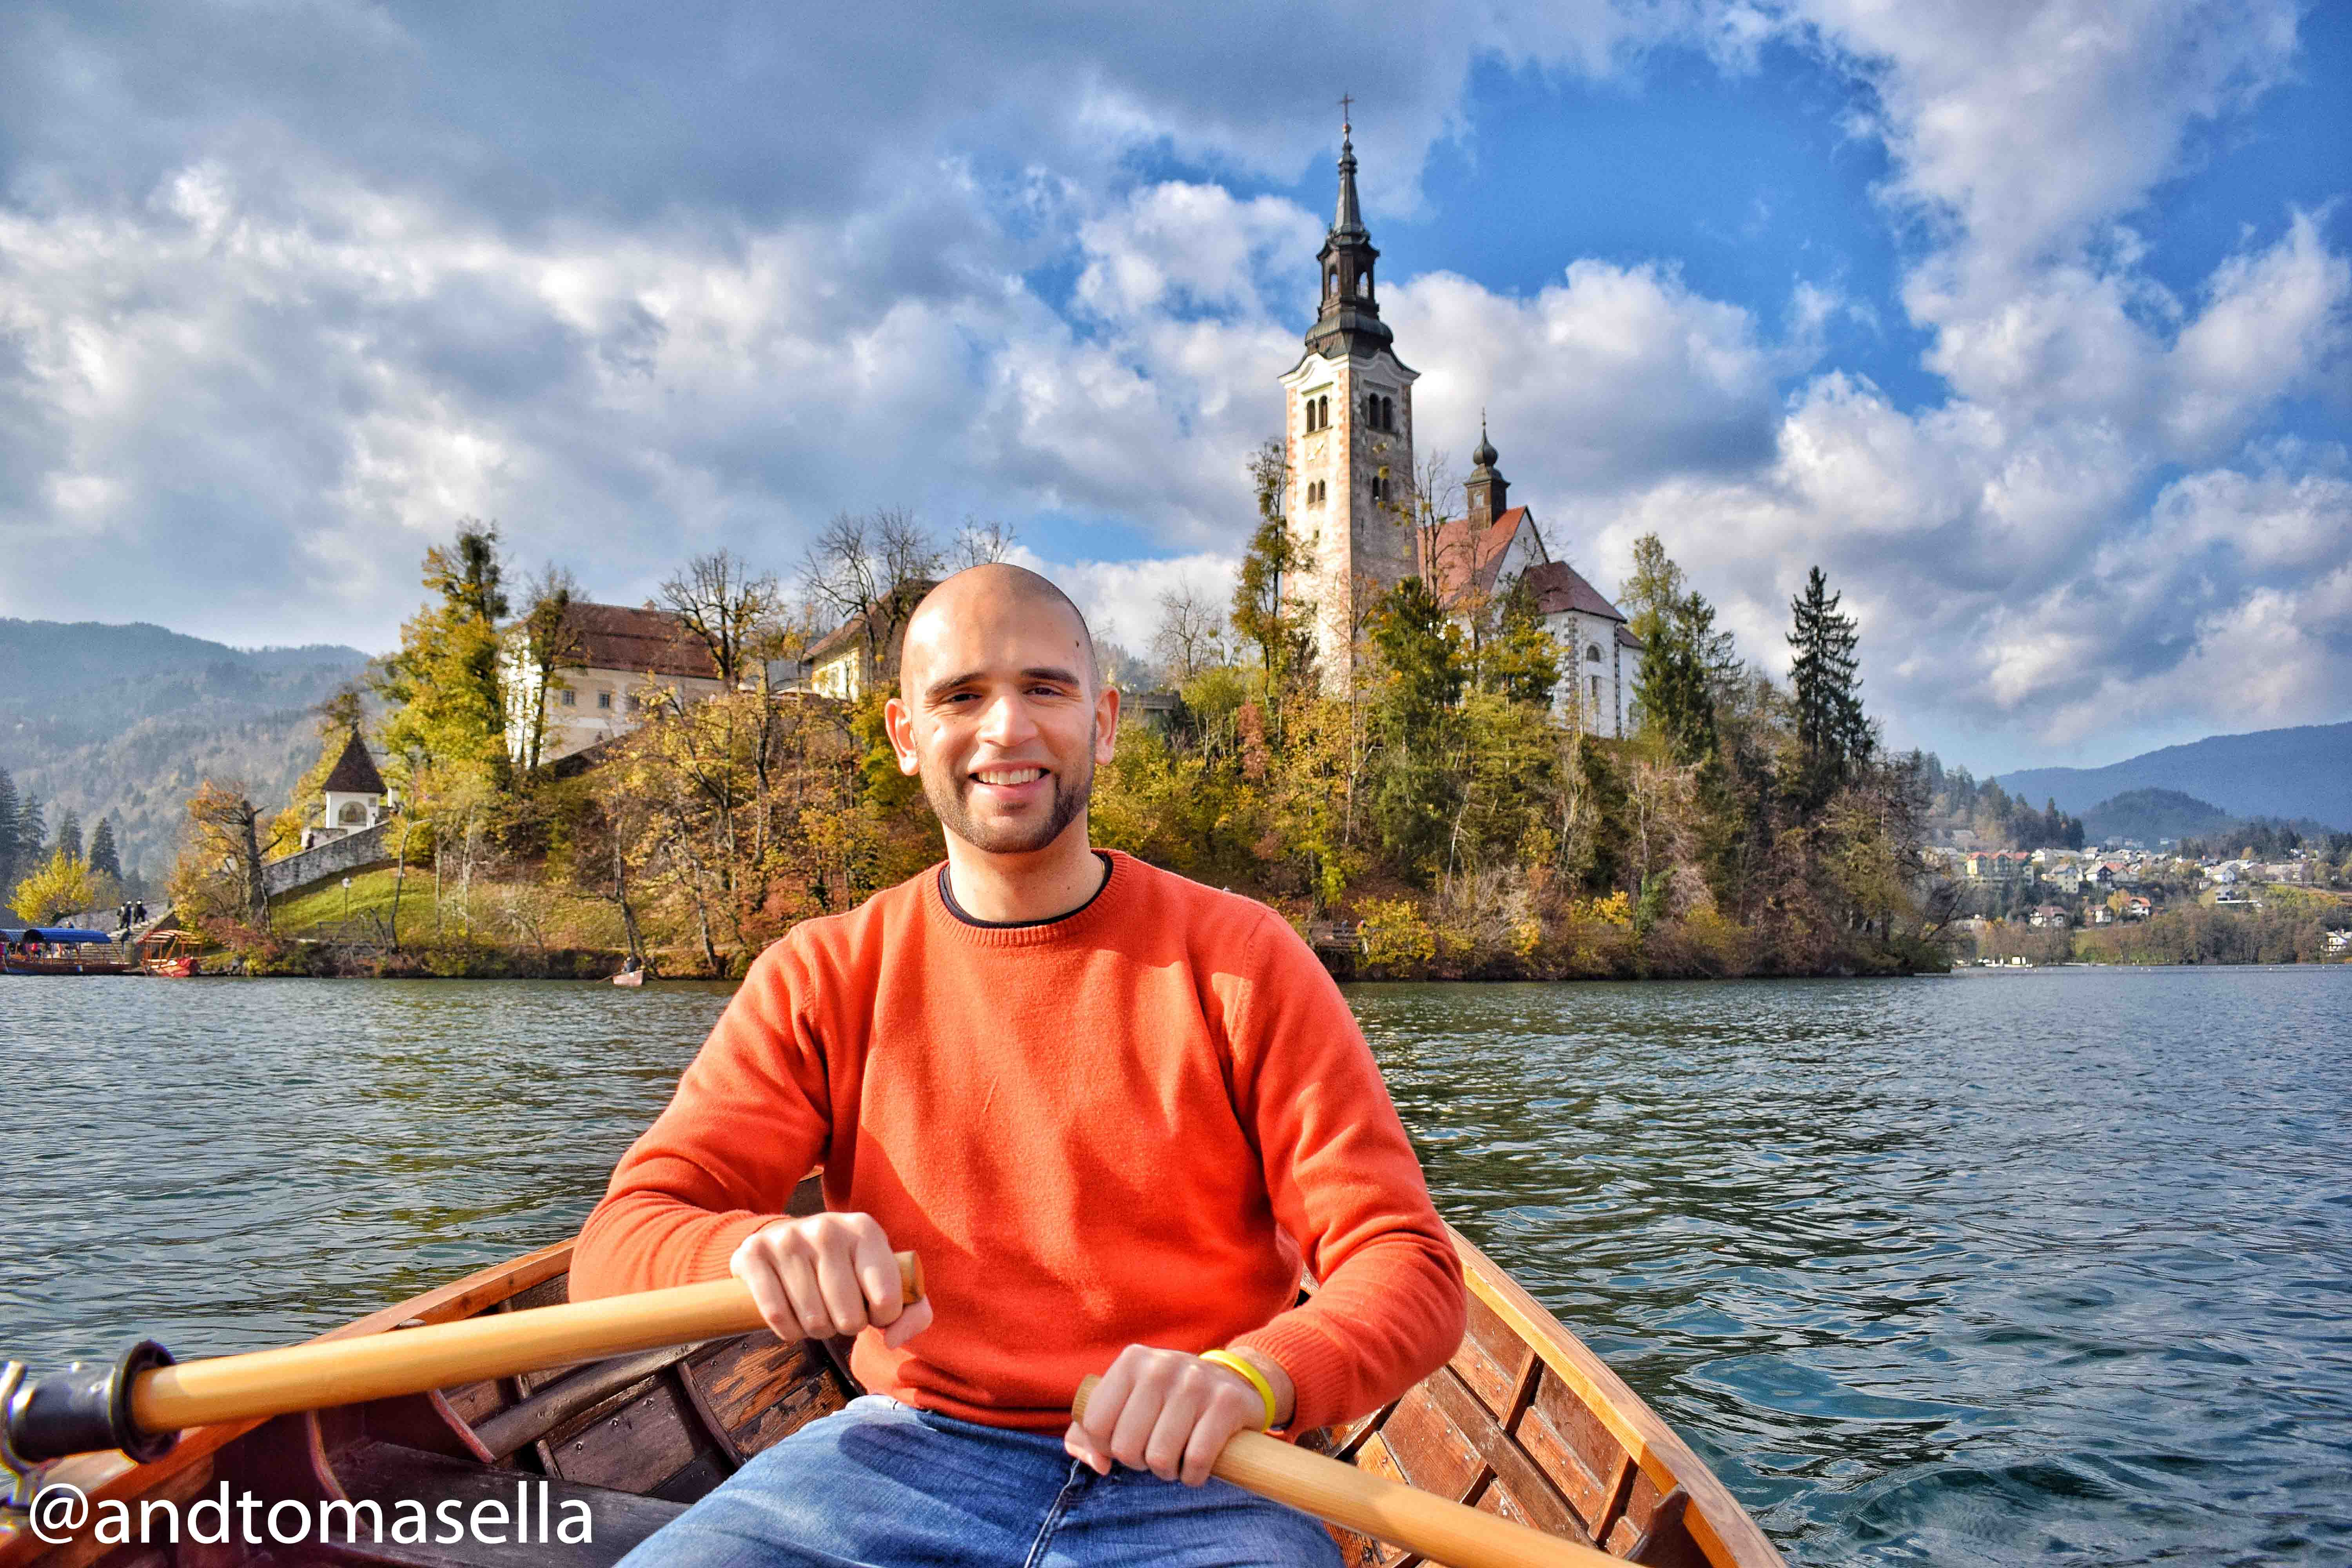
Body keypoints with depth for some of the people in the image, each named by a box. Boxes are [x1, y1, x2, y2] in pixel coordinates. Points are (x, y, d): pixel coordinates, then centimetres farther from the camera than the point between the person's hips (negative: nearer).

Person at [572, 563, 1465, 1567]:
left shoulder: (1240, 962, -1)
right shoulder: (822, 979, 5)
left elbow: (1409, 1267, -5)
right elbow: (617, 1247, -3)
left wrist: (1249, 1377, -26)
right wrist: (759, 1250, -27)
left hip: (1194, 1482, 0)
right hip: (908, 1454, 1)